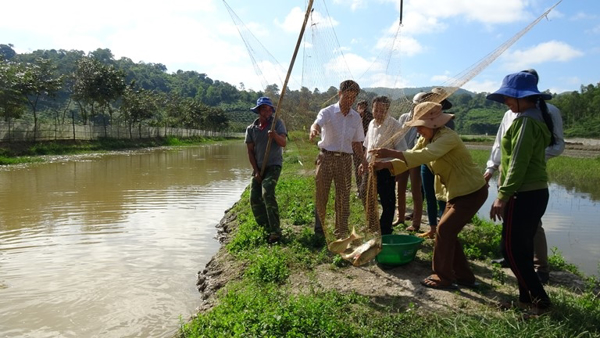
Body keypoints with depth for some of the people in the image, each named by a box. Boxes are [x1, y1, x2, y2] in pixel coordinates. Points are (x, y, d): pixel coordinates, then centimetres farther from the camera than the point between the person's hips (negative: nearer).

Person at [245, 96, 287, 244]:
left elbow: (283, 143, -14)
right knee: (254, 198, -1)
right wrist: (256, 171, -2)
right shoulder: (251, 129, 5)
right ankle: (267, 229, 12)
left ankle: (275, 230, -19)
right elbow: (250, 151, 5)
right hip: (258, 167, 5)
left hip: (273, 165, -4)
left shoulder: (277, 123, -2)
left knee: (267, 193, -23)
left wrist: (275, 135, -36)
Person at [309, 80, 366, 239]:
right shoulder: (327, 112, -4)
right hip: (326, 157, -3)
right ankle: (319, 229, 17)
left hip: (345, 160, 3)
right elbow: (317, 124, -26)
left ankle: (341, 233, 16)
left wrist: (363, 162, 7)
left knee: (343, 197, 5)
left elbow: (357, 142, 15)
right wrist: (314, 130, -50)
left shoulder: (356, 118, 9)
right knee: (321, 195, 3)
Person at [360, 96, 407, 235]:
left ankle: (385, 232, 16)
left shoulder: (394, 125, -12)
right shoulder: (372, 124, 9)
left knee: (387, 202, 3)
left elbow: (401, 149, -15)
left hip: (386, 169, -7)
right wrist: (364, 163, 14)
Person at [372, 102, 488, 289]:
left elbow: (426, 155, -43)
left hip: (472, 192, -9)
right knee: (448, 232, 10)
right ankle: (464, 275, 23)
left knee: (444, 230, -10)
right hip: (456, 192, 9)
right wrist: (385, 164, -21)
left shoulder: (448, 137, -26)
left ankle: (443, 277, 4)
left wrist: (391, 152, -49)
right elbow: (411, 158, -4)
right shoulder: (426, 140, 3)